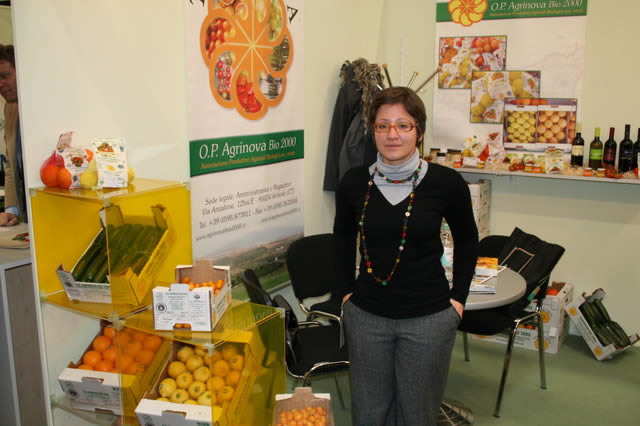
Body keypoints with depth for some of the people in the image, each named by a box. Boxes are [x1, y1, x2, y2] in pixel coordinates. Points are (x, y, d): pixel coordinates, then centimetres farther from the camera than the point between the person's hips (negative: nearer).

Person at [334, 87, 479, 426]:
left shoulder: (446, 182, -11)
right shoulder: (354, 182, -6)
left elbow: (466, 238, 7)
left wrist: (458, 296, 3)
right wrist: (347, 290, 10)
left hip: (428, 318, -2)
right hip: (365, 315, 2)